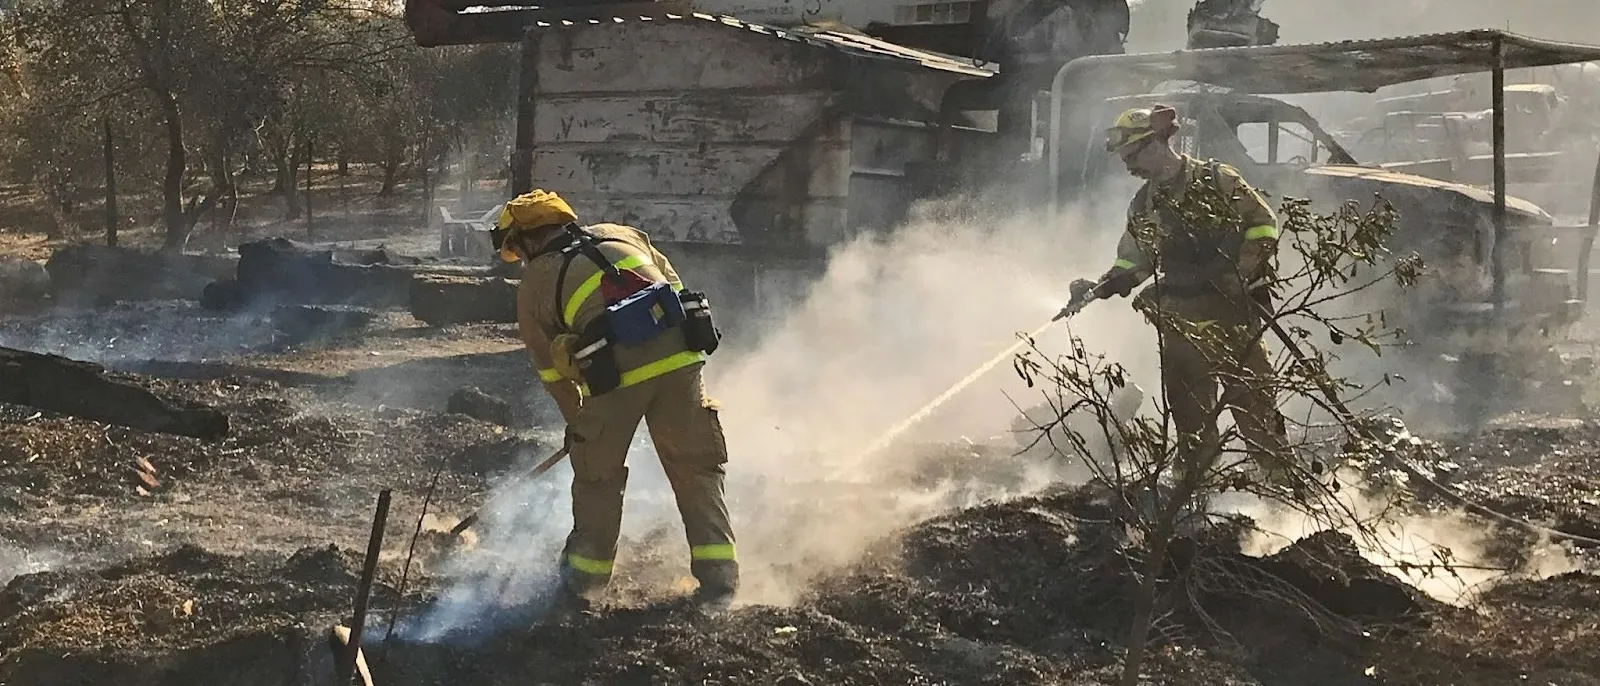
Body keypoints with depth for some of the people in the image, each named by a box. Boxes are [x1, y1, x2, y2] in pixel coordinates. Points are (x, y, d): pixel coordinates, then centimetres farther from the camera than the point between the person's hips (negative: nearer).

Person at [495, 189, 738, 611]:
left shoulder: (534, 285, 18)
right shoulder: (623, 236, 26)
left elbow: (552, 370, 21)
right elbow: (677, 292, 22)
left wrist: (577, 424, 32)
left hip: (612, 375, -2)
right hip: (677, 359, 2)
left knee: (598, 476, 18)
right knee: (697, 471, 14)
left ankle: (581, 585, 27)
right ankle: (718, 582, 13)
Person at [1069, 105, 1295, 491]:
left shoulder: (1217, 180, -1)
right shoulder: (1144, 206, 16)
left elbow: (1262, 221, 0)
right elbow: (1134, 259, 22)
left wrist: (1252, 269, -11)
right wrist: (1102, 286, 5)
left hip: (1231, 309, -5)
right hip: (1180, 322, 5)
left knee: (1253, 399, -5)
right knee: (1189, 414, 5)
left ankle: (1282, 478, 2)